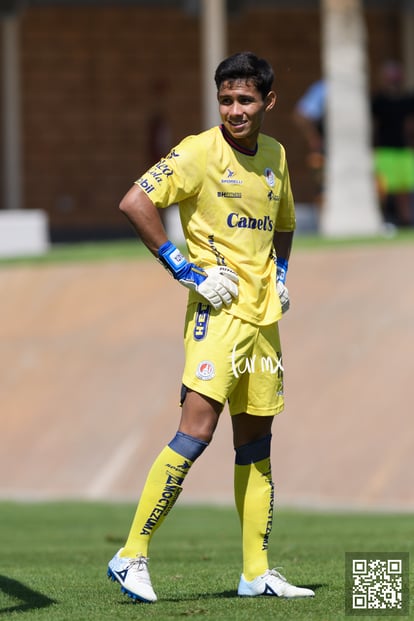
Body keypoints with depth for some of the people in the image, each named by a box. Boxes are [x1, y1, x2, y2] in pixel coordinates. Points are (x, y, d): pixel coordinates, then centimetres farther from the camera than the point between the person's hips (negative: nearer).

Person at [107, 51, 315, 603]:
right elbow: (135, 203, -18)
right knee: (197, 430, -17)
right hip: (218, 310, -7)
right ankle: (132, 557, -13)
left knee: (256, 442, 9)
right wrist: (184, 269, -16)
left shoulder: (275, 156, 12)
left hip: (263, 311, 7)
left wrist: (281, 273, 14)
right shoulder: (200, 152, -10)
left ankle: (256, 573, 15)